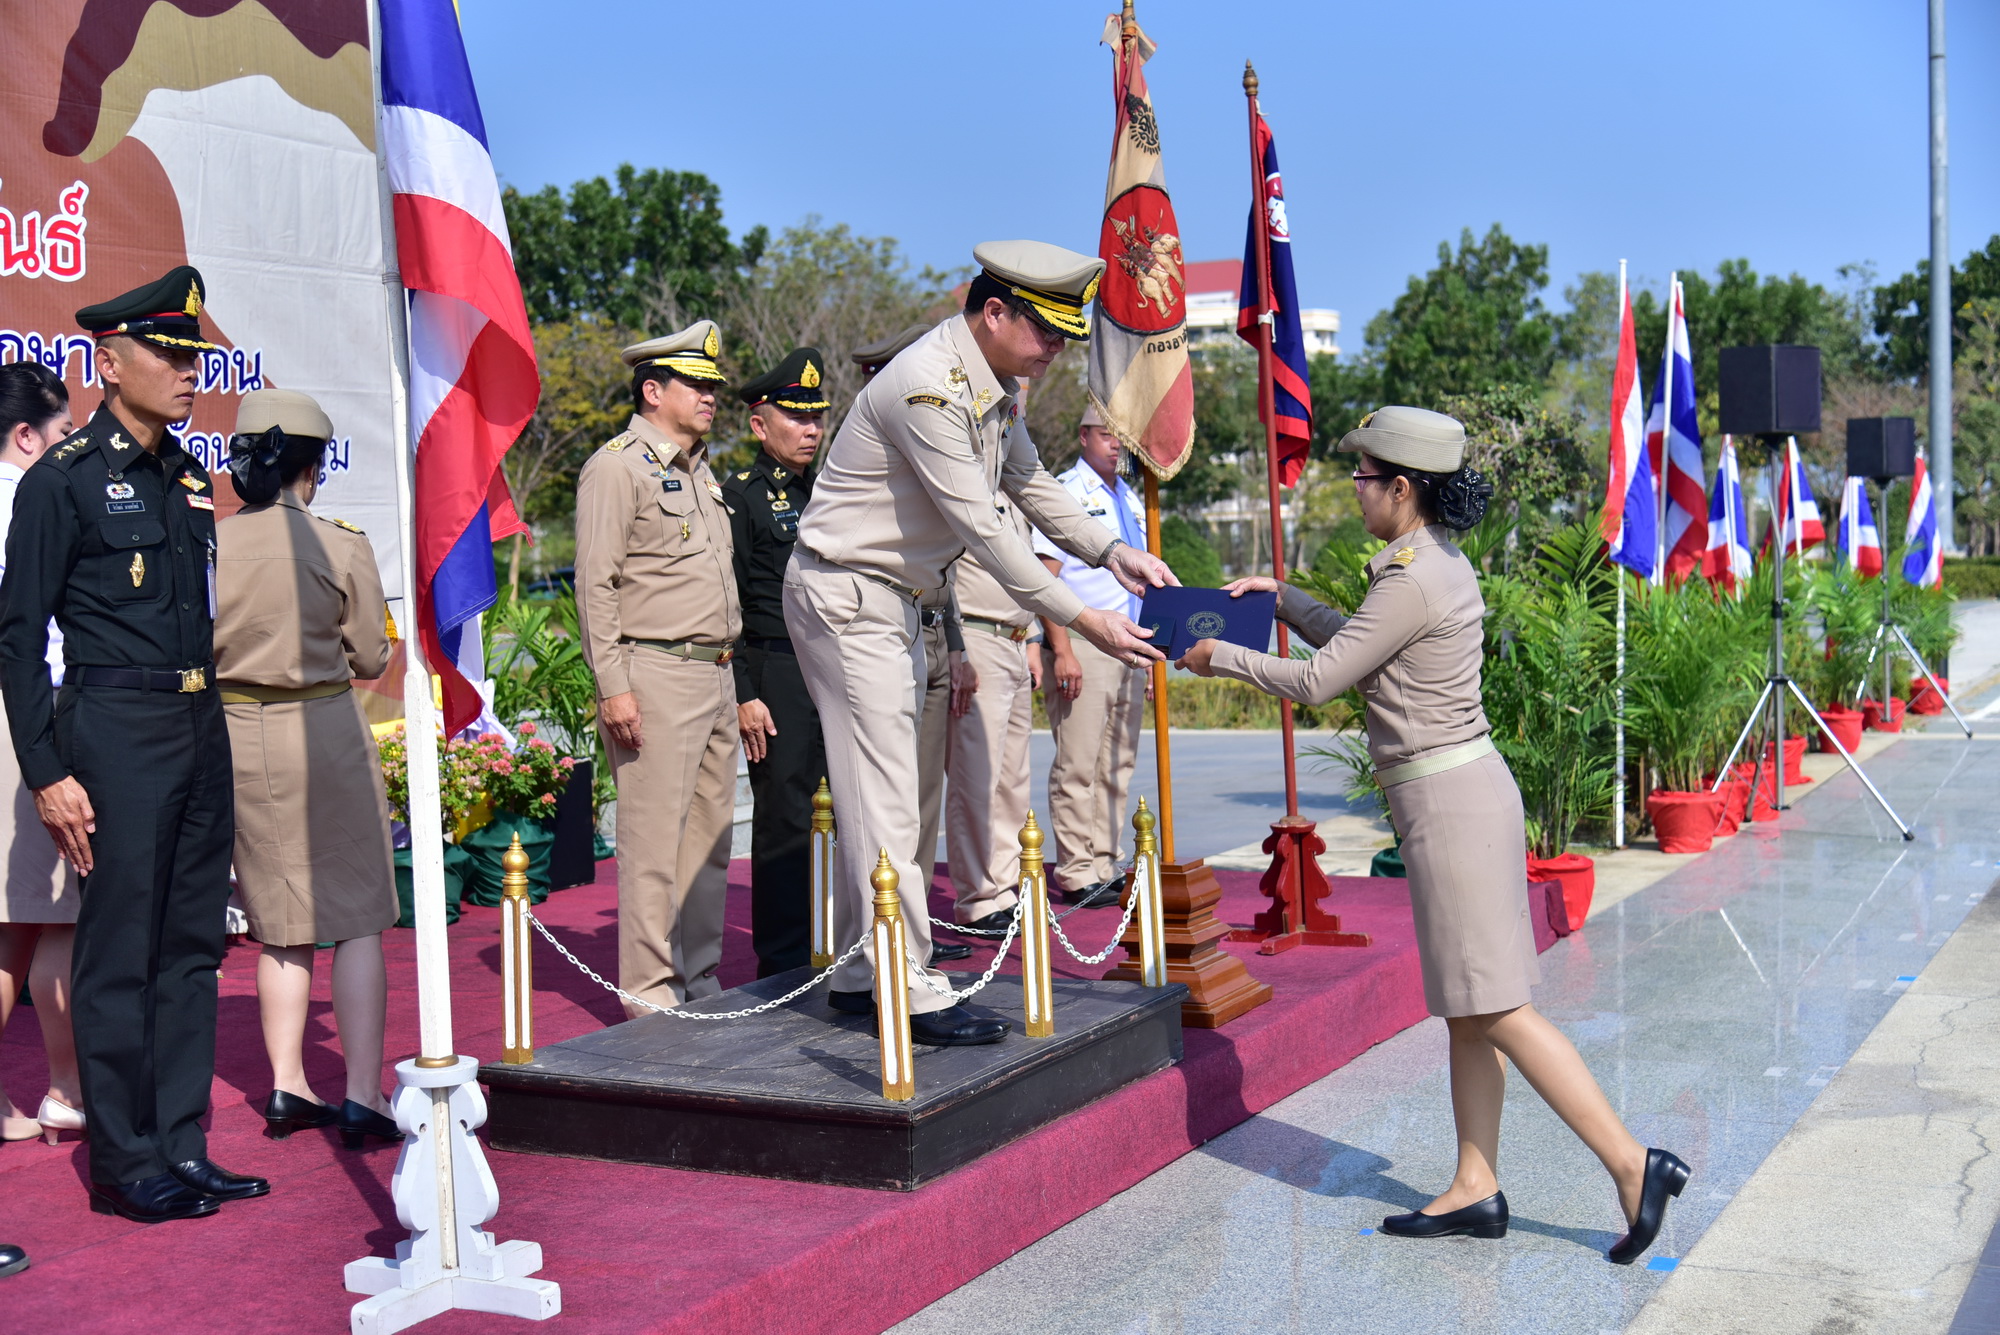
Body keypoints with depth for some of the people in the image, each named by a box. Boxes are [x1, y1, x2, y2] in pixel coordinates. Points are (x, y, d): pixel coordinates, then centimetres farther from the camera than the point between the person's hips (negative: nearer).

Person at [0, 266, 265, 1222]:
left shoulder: (190, 477, 14)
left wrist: (211, 728, 17)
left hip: (202, 728, 7)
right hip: (117, 730, -7)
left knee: (192, 946, 10)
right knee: (119, 954, 0)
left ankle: (180, 1148, 20)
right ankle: (125, 1161, 11)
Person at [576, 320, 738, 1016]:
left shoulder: (700, 469, 20)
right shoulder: (617, 467, -6)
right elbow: (596, 583, -11)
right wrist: (613, 686, -17)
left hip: (717, 675, 9)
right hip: (657, 677, -8)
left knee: (710, 834, 11)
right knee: (654, 838, -5)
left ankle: (699, 973, 20)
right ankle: (648, 986, 2)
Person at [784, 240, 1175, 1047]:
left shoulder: (998, 388, 6)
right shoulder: (930, 387, -24)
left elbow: (1032, 487, 17)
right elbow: (983, 531, -26)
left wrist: (1111, 551, 2)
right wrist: (1082, 622, -25)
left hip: (894, 599, 10)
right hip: (844, 594, -10)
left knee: (879, 791, 11)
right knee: (884, 797, -9)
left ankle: (859, 975, 19)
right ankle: (909, 994, -6)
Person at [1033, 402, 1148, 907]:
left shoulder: (1131, 500, 18)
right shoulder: (1064, 491, -4)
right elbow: (1044, 576, -11)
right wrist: (1061, 650, -17)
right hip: (1081, 646, -7)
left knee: (1118, 765, 9)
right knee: (1078, 766, -6)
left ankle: (1108, 866, 15)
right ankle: (1077, 875, -1)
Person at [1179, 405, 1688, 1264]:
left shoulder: (1411, 582, -18)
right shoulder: (1440, 564, 12)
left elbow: (1316, 682, -14)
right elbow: (1355, 646, 26)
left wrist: (1221, 658, -1)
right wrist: (1282, 598, 25)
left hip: (1450, 802, -10)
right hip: (1462, 795, 10)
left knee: (1495, 1010, -6)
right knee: (1466, 1009, 11)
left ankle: (1632, 1164, -3)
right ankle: (1475, 1190, 16)